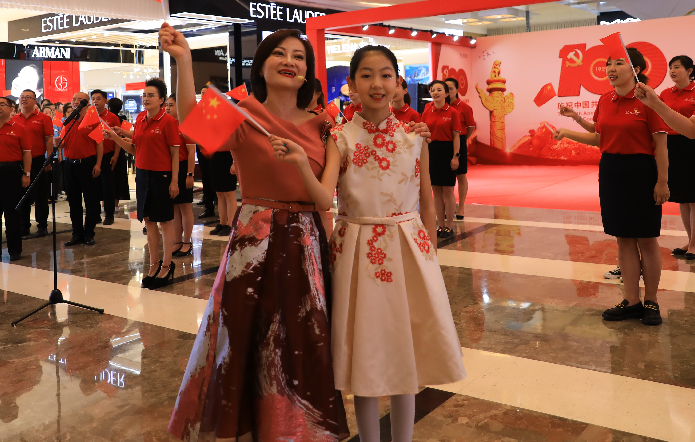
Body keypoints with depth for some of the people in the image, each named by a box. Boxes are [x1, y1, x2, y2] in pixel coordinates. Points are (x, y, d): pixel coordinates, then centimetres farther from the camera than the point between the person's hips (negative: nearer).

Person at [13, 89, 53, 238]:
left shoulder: (43, 118, -2)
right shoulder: (14, 120, 9)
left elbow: (49, 140, -4)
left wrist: (48, 161, -10)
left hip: (37, 161, -4)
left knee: (40, 195, 3)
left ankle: (42, 226, 12)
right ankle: (24, 226, 20)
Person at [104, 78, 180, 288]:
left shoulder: (168, 121, -11)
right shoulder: (140, 119, 7)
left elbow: (175, 153, -11)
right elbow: (134, 148, 13)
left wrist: (174, 180, -14)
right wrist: (115, 137, 0)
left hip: (161, 176, -6)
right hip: (142, 174, 6)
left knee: (165, 221, 4)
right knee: (148, 220, 11)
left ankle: (167, 265, 15)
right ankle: (154, 265, 22)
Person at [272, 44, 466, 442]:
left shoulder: (414, 136, 1)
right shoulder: (341, 138, -5)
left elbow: (427, 203, 8)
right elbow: (325, 199, -19)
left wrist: (428, 253, 9)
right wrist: (301, 163, -34)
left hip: (408, 248, 2)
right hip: (359, 251, -1)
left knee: (407, 350, 10)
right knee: (366, 352, 9)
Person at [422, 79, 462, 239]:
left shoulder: (452, 112, -4)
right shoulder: (426, 113, 7)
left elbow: (456, 136, -6)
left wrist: (455, 156, -12)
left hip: (447, 151, -4)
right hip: (431, 151, 4)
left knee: (448, 191, 1)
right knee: (436, 191, 9)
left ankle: (449, 226, 11)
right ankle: (441, 225, 18)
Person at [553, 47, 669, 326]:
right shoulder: (605, 101, 7)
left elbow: (660, 145, -11)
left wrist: (662, 182, -14)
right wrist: (568, 133, 9)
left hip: (641, 172, -6)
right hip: (610, 172, 6)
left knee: (646, 239, 4)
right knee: (623, 239, 10)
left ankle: (651, 303, 17)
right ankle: (631, 301, 19)